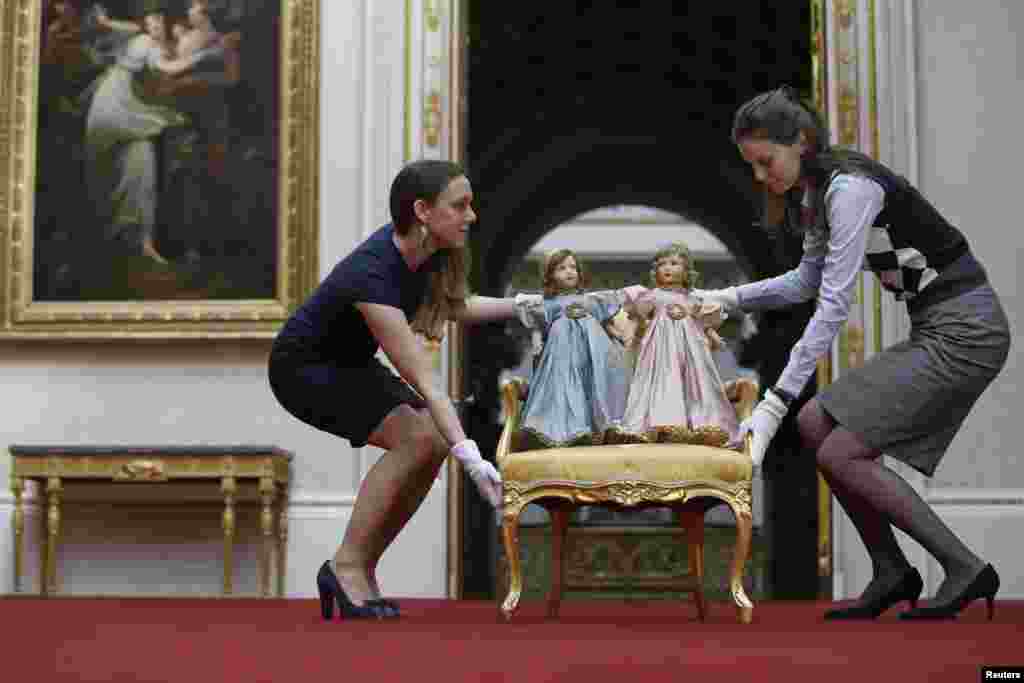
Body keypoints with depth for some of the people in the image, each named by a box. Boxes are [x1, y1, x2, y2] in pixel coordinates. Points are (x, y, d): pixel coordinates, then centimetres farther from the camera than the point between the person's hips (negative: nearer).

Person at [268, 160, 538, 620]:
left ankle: (361, 572, 1)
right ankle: (347, 565, -13)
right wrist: (469, 455, -42)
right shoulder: (373, 276, -35)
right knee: (415, 437, -24)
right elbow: (423, 380, -38)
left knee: (434, 444, -8)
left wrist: (516, 306, -3)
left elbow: (451, 307, 10)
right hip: (303, 369, -8)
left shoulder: (418, 244, -12)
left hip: (349, 363, 8)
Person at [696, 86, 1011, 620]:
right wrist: (728, 298, 11)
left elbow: (834, 305, -24)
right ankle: (891, 573, 8)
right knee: (815, 423, 5)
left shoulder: (850, 188, -19)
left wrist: (776, 402, -25)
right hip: (936, 330, 10)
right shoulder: (813, 193, 10)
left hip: (965, 330, -10)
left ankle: (964, 570, -4)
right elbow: (808, 281, 24)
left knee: (841, 453, -12)